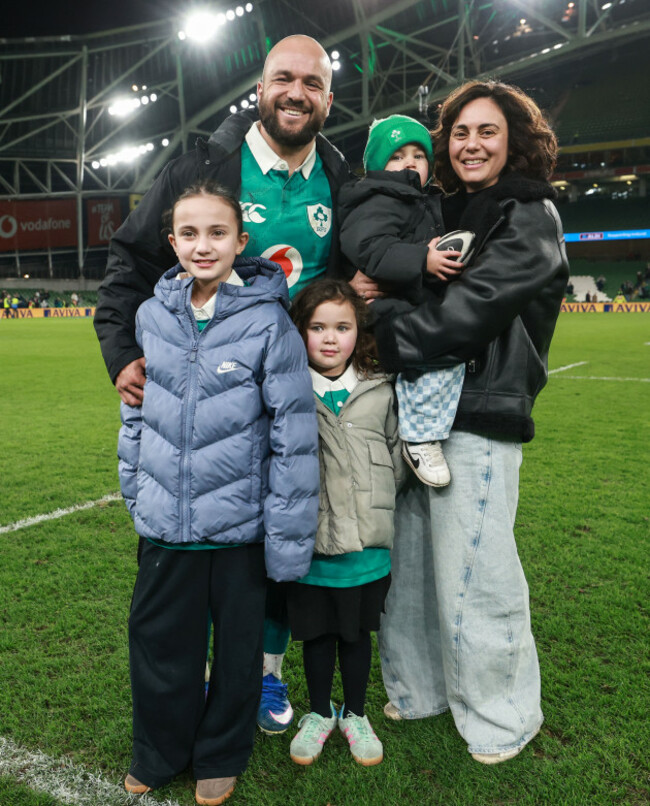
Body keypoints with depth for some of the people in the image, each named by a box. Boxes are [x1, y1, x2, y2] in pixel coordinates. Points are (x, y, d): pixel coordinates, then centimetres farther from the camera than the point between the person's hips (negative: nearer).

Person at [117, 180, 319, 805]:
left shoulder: (267, 320, -12)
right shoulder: (152, 315, 1)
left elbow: (294, 433, -11)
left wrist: (289, 535, -11)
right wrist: (135, 487, 13)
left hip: (239, 522, -3)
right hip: (164, 520, 4)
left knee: (237, 646, 14)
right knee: (157, 639, 16)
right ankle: (158, 754, 42)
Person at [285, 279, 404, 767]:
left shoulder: (380, 391, 1)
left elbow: (397, 455, 10)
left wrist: (376, 502, 1)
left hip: (366, 547, 1)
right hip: (307, 544, -1)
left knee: (357, 632, 16)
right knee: (316, 633, 15)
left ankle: (355, 714, 38)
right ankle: (319, 713, 37)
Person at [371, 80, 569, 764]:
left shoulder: (530, 217, -3)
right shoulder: (447, 213, 18)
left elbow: (472, 308, -16)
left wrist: (380, 342, -16)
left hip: (479, 416, -6)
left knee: (471, 573, 0)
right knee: (406, 561, 12)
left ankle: (500, 716, 22)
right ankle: (421, 689, 32)